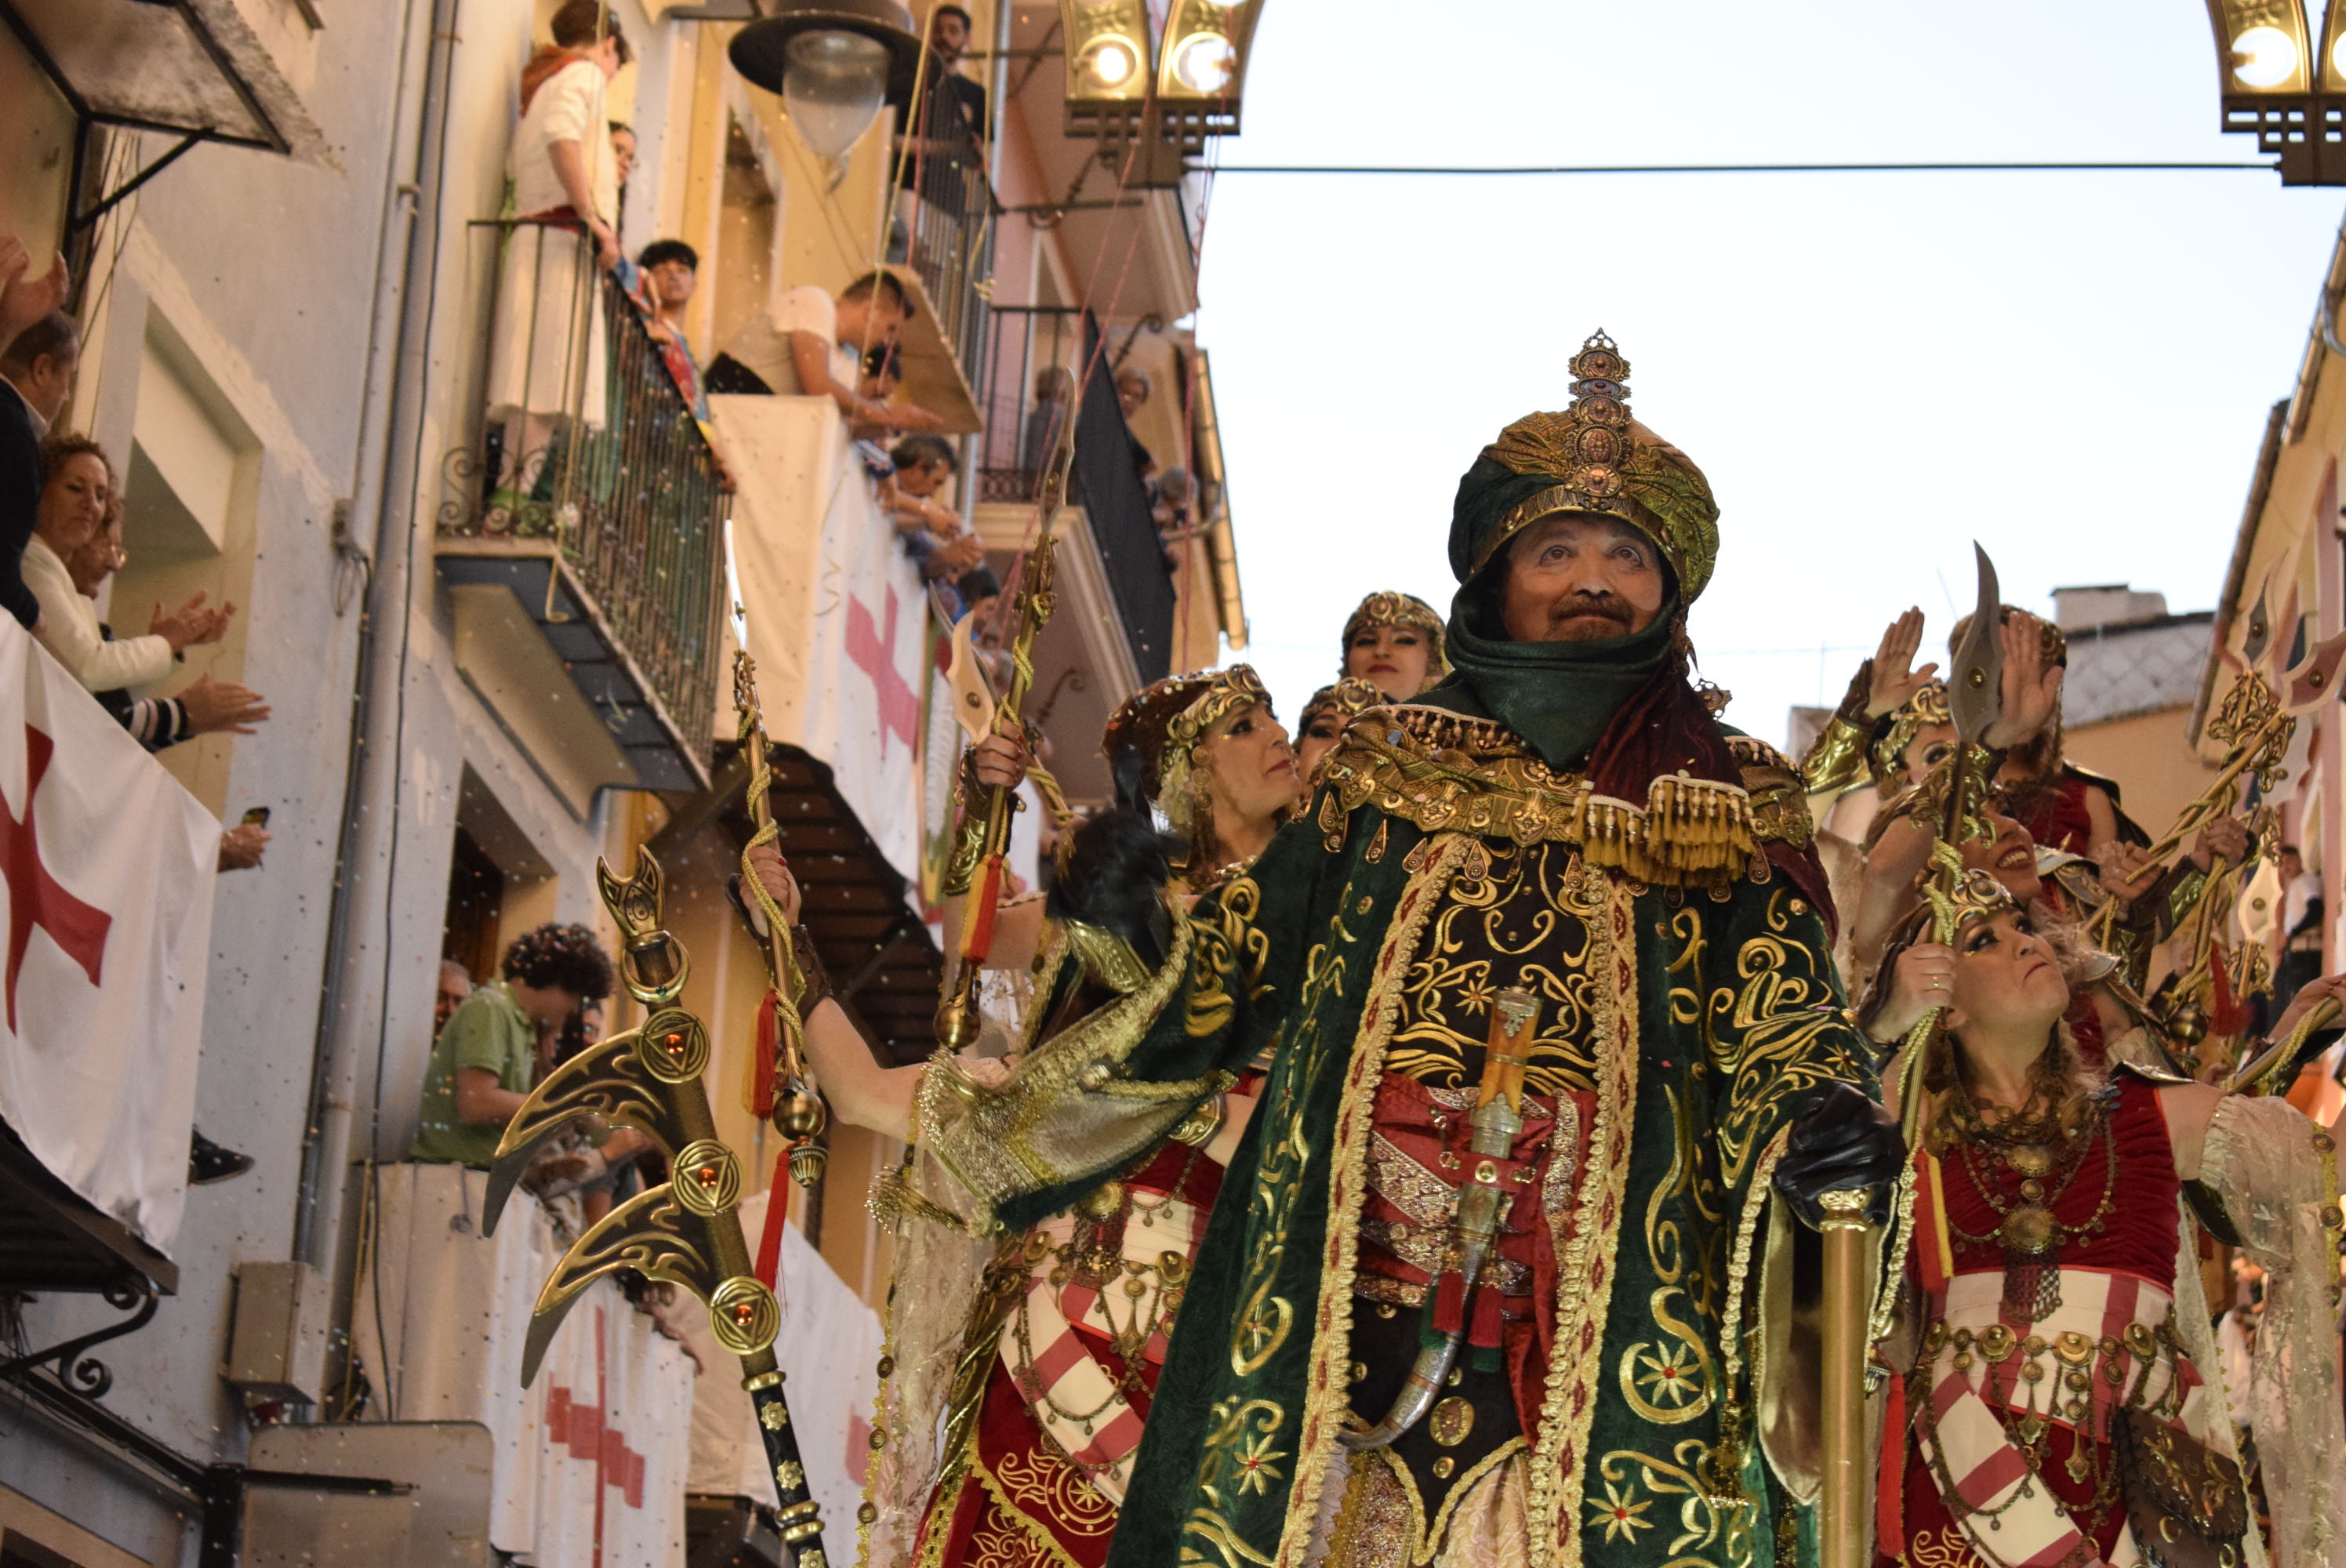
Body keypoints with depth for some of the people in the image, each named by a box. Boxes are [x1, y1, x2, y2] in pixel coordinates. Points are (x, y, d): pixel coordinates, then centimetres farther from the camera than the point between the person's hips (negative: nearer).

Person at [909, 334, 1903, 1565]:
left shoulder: (1727, 805, 12)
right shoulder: (1388, 767, 16)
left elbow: (1780, 1017, 2)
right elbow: (1241, 972, 15)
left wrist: (1818, 1118, -20)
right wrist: (1130, 924, -4)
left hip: (1611, 1293, -1)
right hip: (1352, 1268, 1)